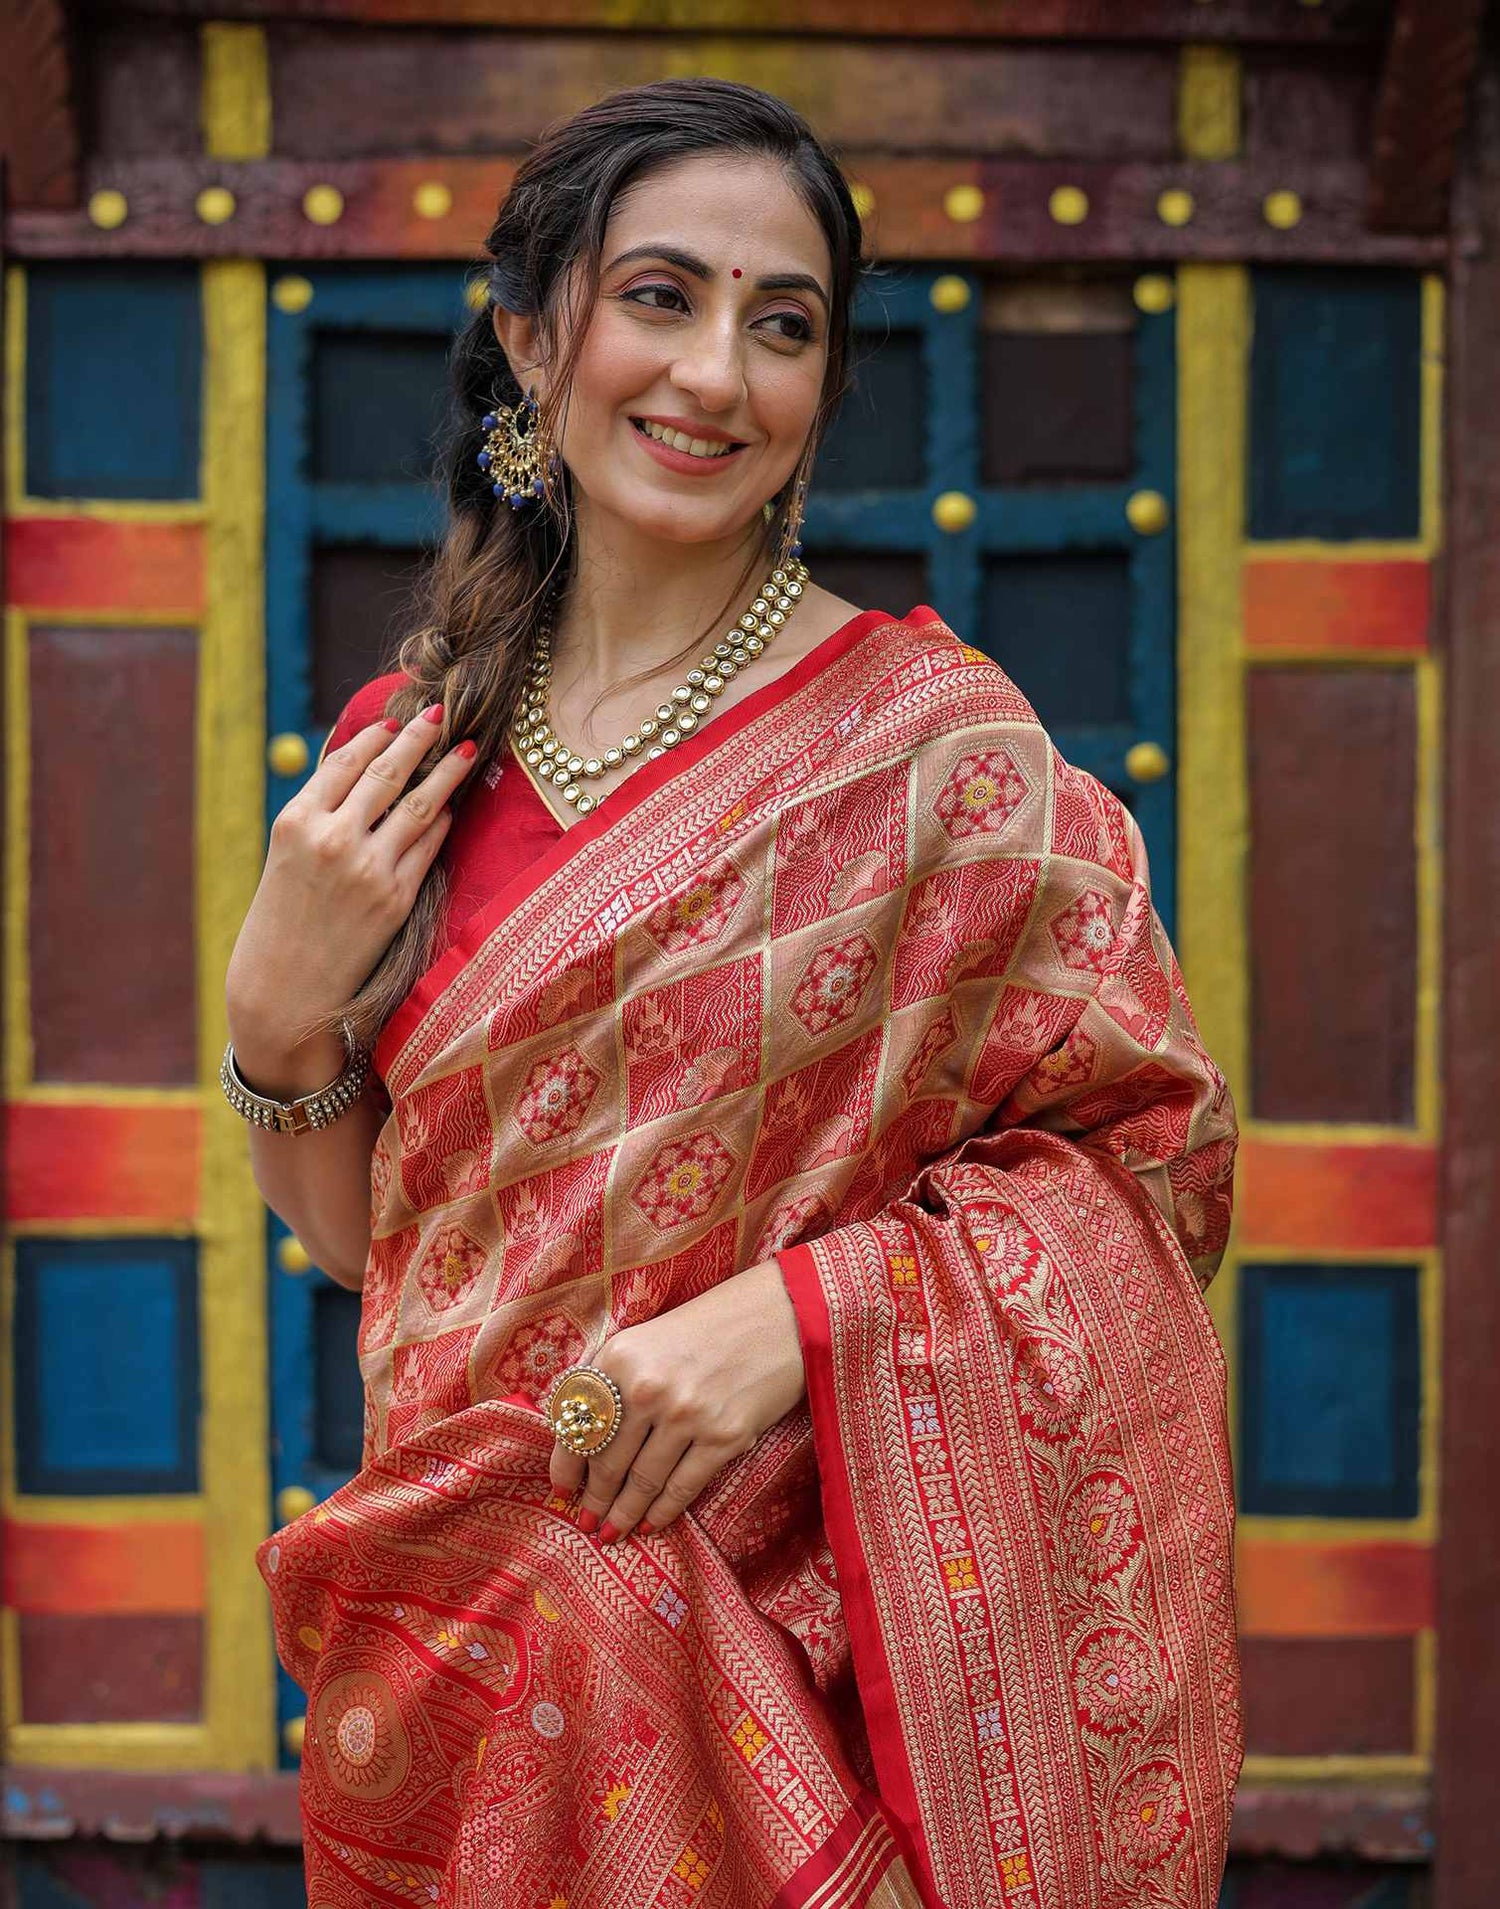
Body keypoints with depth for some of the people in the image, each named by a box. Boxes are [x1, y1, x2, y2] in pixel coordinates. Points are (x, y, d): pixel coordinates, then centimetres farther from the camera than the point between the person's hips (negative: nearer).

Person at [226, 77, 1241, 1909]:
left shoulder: (932, 744, -9)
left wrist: (799, 1308, -20)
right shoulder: (406, 753, 4)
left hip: (795, 1659, -3)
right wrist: (277, 1009, -8)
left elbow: (1144, 1153, -9)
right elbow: (361, 1232, 11)